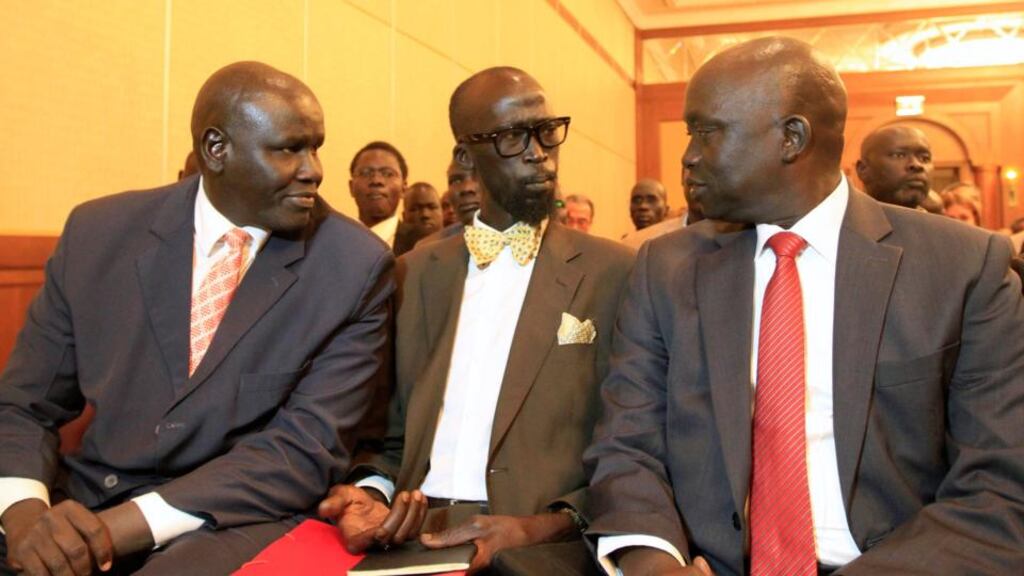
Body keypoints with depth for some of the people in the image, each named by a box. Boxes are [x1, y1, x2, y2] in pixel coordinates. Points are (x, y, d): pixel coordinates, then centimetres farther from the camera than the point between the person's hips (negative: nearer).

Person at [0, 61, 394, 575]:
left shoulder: (356, 266, -9)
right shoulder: (99, 233, 0)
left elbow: (307, 451, -13)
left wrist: (121, 526, -20)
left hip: (236, 525, -2)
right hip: (82, 511, 3)